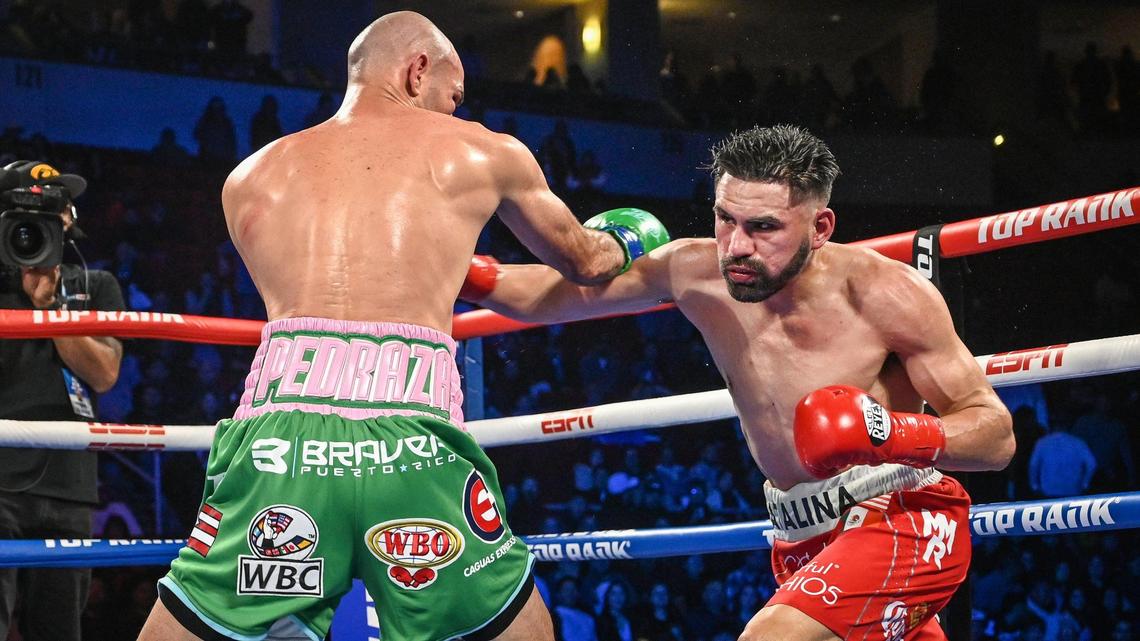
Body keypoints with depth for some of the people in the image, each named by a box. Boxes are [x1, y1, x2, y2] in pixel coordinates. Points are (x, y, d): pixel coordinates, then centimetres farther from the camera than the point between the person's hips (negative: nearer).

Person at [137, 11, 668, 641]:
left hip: (277, 432, 1)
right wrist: (621, 242, 62)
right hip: (413, 441, -1)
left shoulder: (248, 179, 25)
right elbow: (583, 263, 38)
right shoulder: (484, 152, 21)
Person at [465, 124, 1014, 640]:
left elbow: (996, 435, -14)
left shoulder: (883, 294, -18)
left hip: (901, 517, -6)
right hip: (801, 541, 7)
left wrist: (892, 434, -32)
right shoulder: (695, 272, -6)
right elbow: (558, 293, 8)